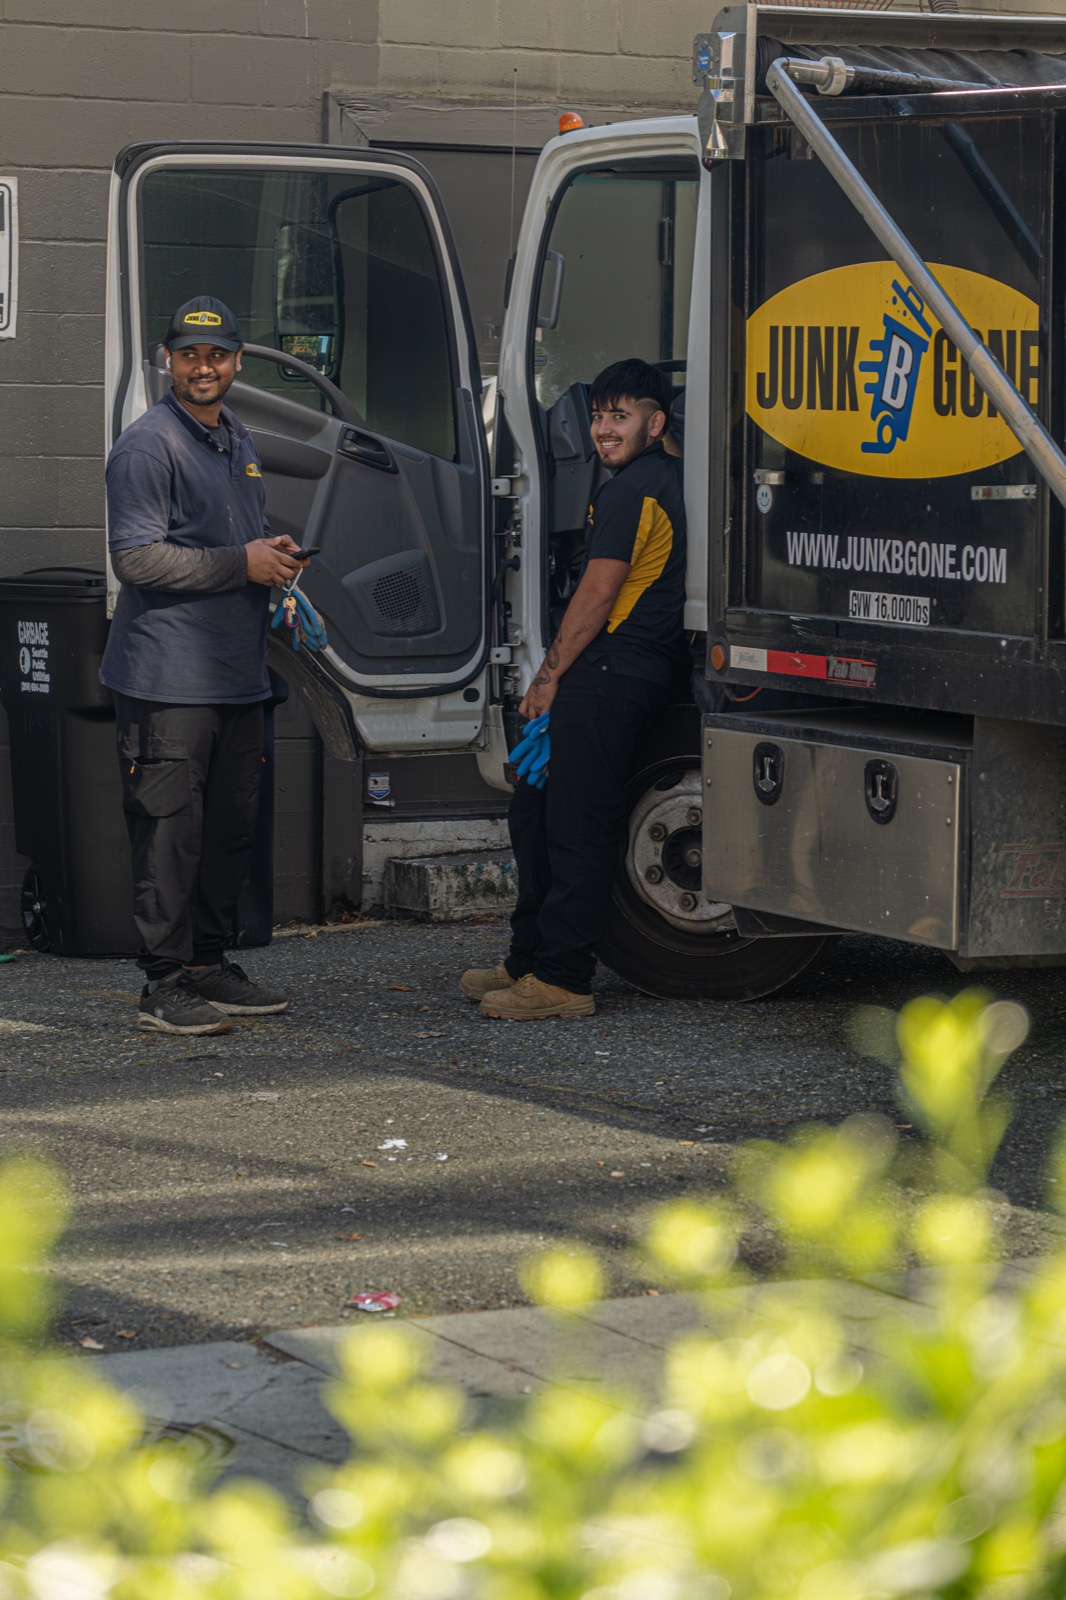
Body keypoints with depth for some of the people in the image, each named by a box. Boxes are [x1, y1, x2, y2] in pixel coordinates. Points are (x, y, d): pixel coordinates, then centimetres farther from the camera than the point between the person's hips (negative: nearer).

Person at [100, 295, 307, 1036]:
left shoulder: (239, 439, 18)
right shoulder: (148, 445, -9)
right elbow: (137, 558, -17)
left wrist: (276, 554, 8)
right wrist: (242, 564, -15)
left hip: (238, 671, 9)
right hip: (169, 677, -8)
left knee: (232, 827, 12)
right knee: (170, 831, -8)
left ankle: (209, 965, 22)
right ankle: (164, 986, -5)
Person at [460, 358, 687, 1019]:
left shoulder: (632, 491, -14)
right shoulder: (668, 475, 19)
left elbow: (597, 597, -15)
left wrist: (552, 675, -4)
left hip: (608, 679, -11)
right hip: (637, 673, 11)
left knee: (577, 827, -8)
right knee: (536, 812, 16)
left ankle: (563, 979, -6)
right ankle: (530, 960, 23)